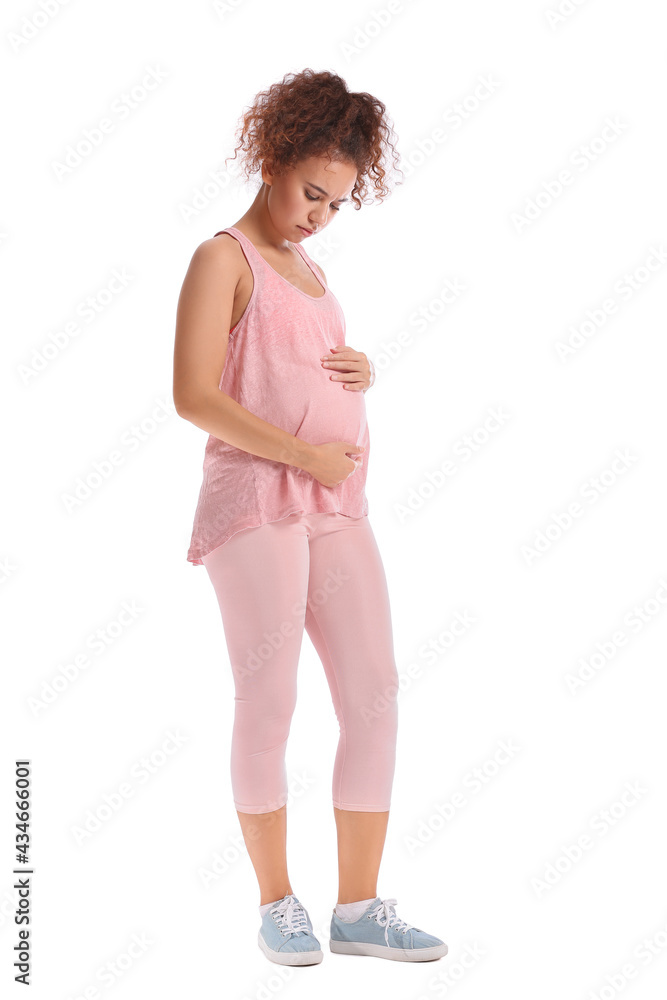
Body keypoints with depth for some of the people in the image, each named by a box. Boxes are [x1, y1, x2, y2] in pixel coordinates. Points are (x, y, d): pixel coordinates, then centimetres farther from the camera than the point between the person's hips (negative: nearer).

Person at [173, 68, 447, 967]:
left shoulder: (311, 272, 21)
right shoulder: (224, 259, -2)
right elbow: (194, 396, -13)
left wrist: (363, 372, 8)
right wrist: (302, 454, -14)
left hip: (339, 507, 7)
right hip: (255, 500, -7)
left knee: (375, 697, 1)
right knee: (269, 701, -2)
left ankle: (359, 907, 10)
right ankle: (278, 903, 14)